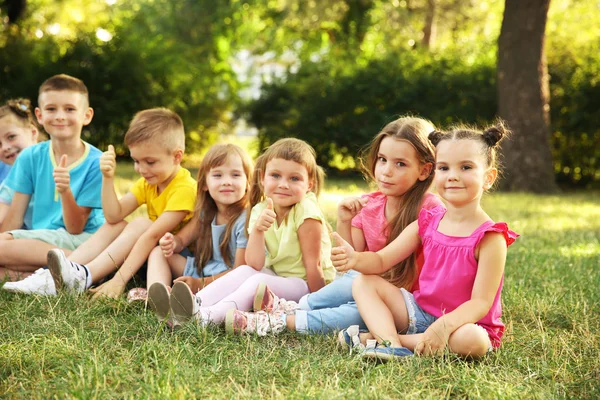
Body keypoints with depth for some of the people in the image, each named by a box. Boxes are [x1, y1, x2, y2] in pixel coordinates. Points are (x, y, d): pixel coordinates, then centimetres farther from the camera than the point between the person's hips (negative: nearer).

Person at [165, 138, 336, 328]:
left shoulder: (306, 212, -19)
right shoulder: (261, 211, -3)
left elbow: (313, 264, -17)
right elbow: (255, 265, -11)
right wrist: (257, 230, -26)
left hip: (306, 284, -6)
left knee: (259, 280, -28)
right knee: (244, 271, -17)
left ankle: (208, 316, -46)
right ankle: (196, 304, -31)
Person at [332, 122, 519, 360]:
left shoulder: (490, 237, -16)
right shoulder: (426, 223, 2)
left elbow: (481, 302, -21)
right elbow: (381, 260, 0)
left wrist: (444, 325, -38)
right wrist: (355, 259, -24)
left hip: (461, 322, -5)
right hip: (419, 311, 5)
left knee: (473, 341, -39)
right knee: (364, 282, -4)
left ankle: (377, 336, -26)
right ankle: (391, 342, -29)